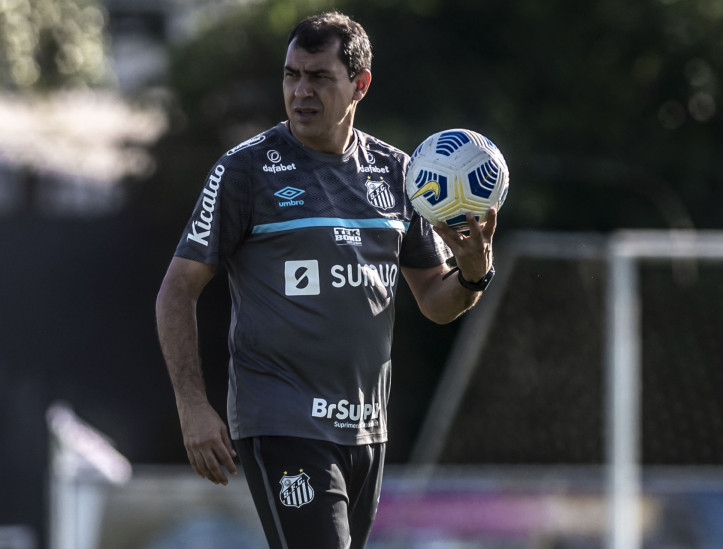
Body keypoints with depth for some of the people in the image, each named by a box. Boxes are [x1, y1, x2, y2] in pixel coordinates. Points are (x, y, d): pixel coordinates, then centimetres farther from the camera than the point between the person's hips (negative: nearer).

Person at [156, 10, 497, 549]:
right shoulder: (247, 168, -5)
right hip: (280, 422, -6)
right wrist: (193, 408, -14)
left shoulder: (395, 171, 9)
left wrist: (474, 273, -8)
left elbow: (435, 301, 15)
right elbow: (177, 291, -4)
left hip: (365, 428, 6)